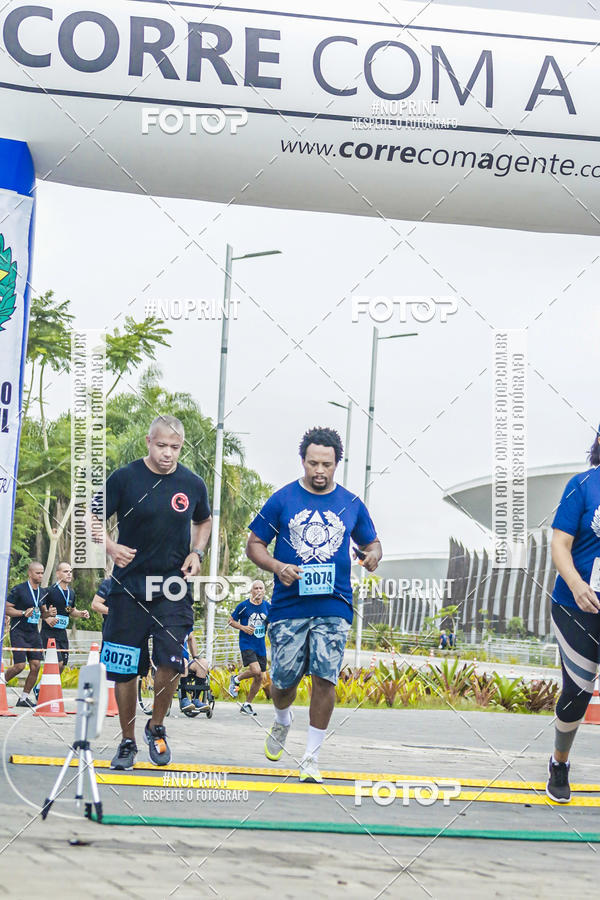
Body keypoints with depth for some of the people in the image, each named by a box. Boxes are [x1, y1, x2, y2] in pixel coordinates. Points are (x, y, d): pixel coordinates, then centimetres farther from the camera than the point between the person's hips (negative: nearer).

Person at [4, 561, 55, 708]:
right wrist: (24, 613, -20)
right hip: (18, 632, -6)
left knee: (36, 665, -2)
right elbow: (6, 609, -9)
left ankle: (24, 697, 9)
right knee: (20, 665, -13)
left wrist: (48, 613, -1)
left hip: (33, 633, 6)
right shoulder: (19, 590, -9)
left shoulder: (43, 592, 11)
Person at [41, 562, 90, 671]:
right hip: (49, 632, -7)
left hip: (62, 633, 7)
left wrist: (81, 614, 4)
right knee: (58, 663, -17)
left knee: (62, 664, 8)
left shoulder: (71, 592, 12)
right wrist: (47, 618, -28)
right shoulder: (50, 591, -10)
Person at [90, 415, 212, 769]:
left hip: (173, 585, 1)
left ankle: (156, 728, 11)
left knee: (171, 660, -14)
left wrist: (197, 553, 4)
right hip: (130, 584, -1)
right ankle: (128, 742, 21)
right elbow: (93, 517, 0)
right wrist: (111, 546, -18)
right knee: (124, 670, 4)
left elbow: (203, 521, 22)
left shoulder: (193, 484, 3)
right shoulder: (125, 478, -5)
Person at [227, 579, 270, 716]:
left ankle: (247, 705, 19)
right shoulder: (243, 606, -4)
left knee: (259, 678, 4)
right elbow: (231, 621, 4)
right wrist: (243, 627, -13)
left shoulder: (267, 606, 6)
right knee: (256, 671, -24)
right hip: (247, 644, -5)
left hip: (261, 646, 5)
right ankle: (236, 679, 5)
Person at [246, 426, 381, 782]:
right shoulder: (282, 500, 3)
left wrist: (373, 555, -6)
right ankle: (282, 721, 40)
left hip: (334, 607, 0)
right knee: (284, 679, 4)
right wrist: (278, 567, -13)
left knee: (325, 679, -8)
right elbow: (254, 545, 6)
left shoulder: (352, 504, 8)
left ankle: (312, 757, 3)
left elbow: (372, 542, 18)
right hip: (289, 605, 0)